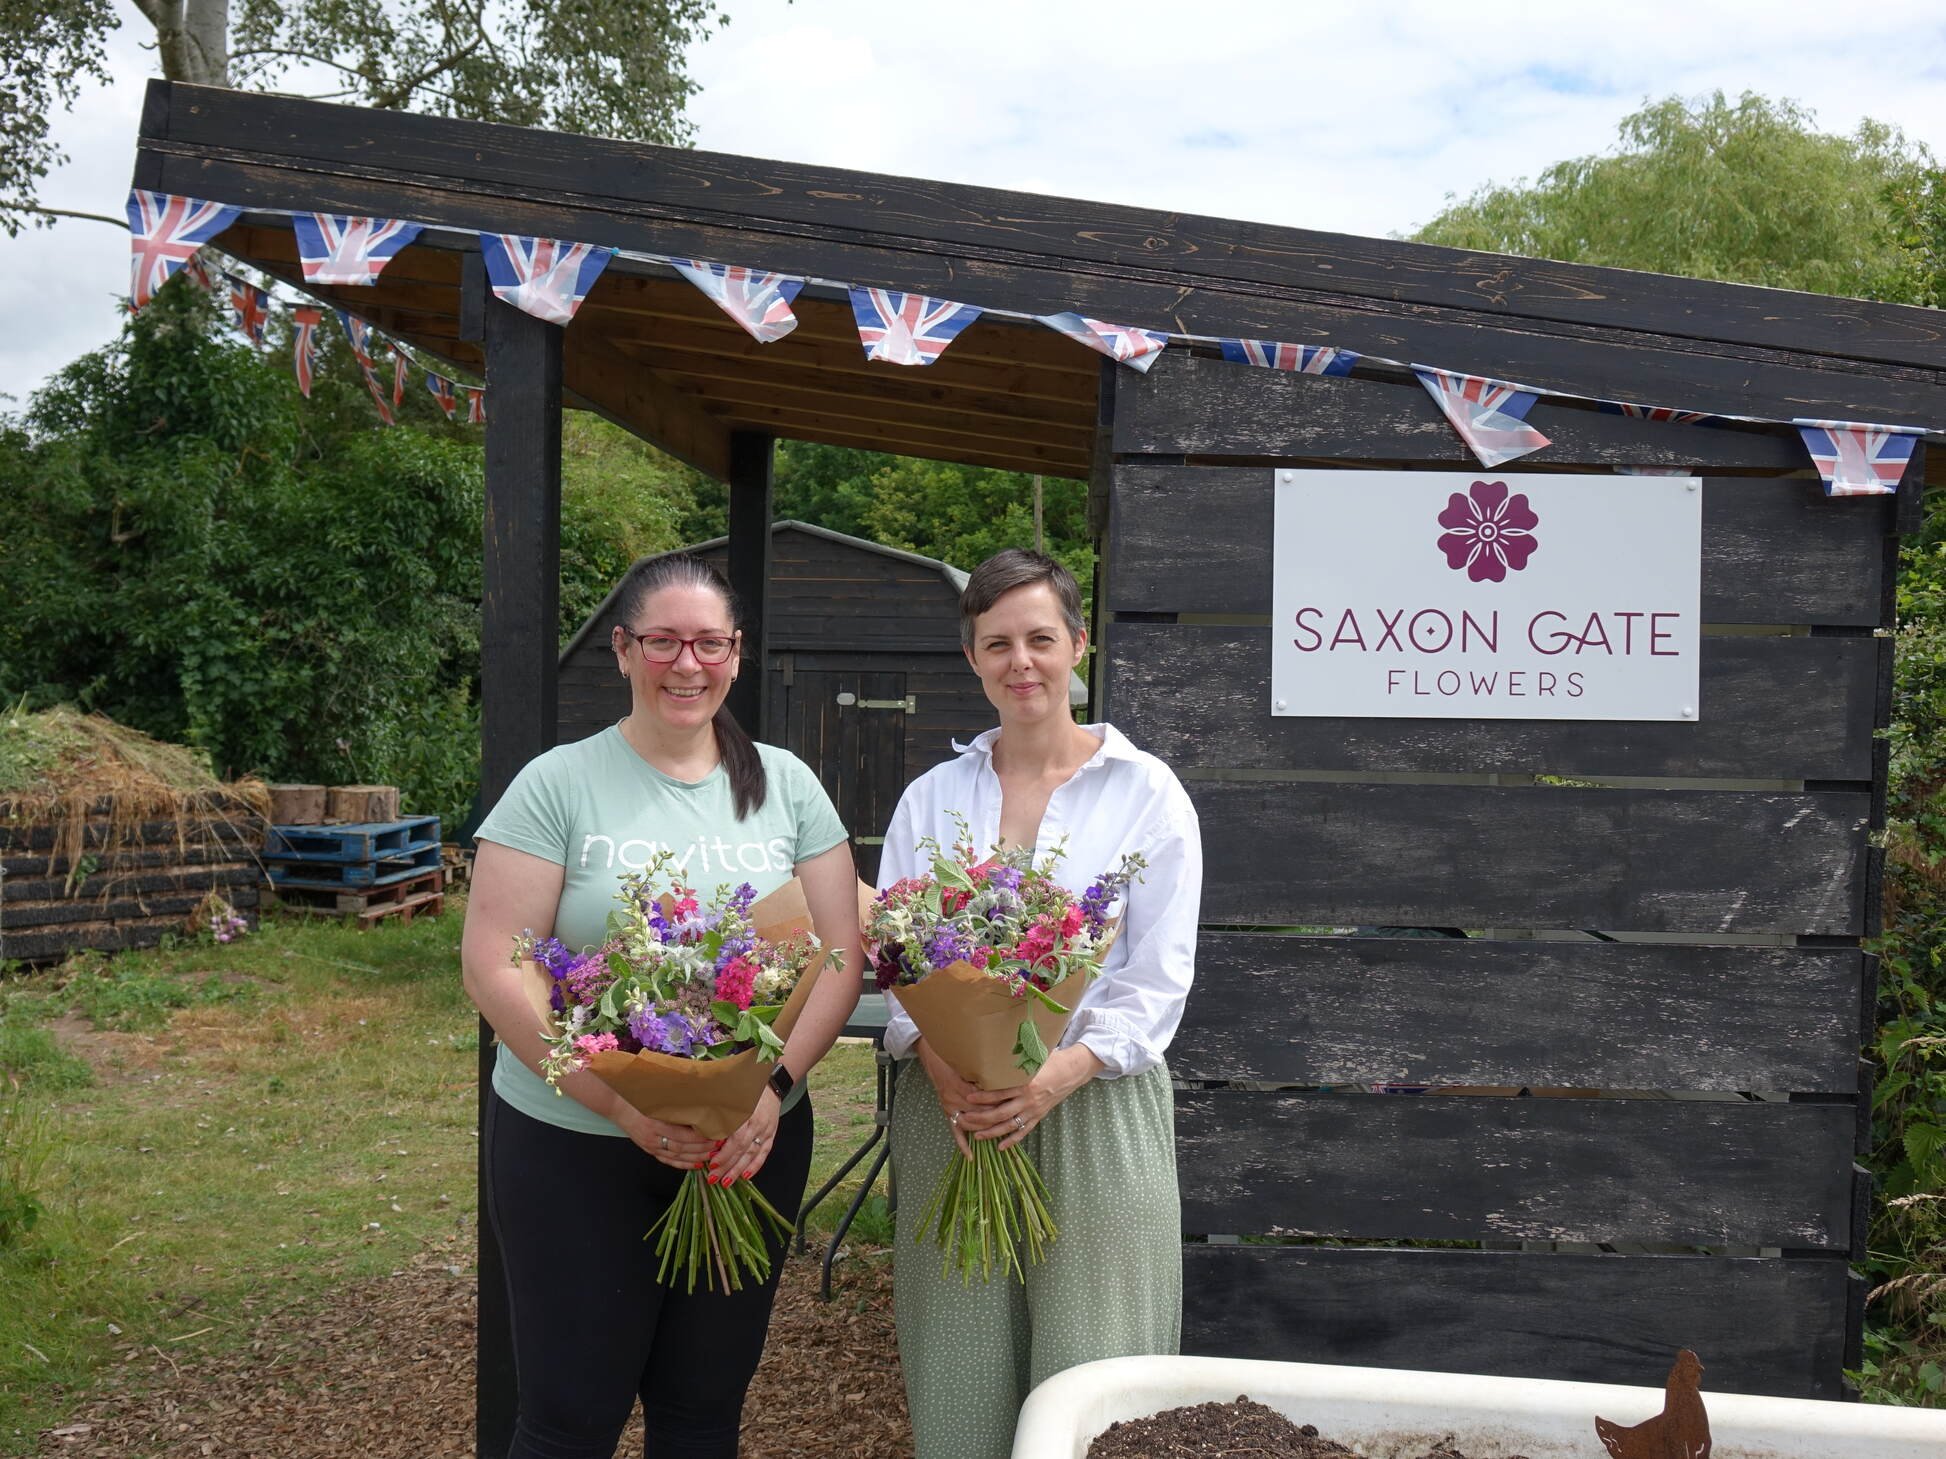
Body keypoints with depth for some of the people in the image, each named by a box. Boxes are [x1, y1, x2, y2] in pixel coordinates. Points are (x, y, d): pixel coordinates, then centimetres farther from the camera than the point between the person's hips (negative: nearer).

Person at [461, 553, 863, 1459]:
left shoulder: (785, 784, 4)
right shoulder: (557, 784, -5)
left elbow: (839, 953, 1)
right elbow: (493, 968, -11)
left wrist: (774, 1083, -15)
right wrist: (623, 1100, -21)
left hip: (756, 1142, 3)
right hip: (571, 1145, -2)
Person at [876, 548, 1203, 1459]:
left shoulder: (1145, 792, 2)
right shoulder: (931, 798, 10)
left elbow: (1159, 976, -3)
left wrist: (1063, 1071, -17)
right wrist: (937, 1061, -14)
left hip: (1096, 1109, -2)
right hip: (951, 1111, 2)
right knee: (959, 1380, 6)